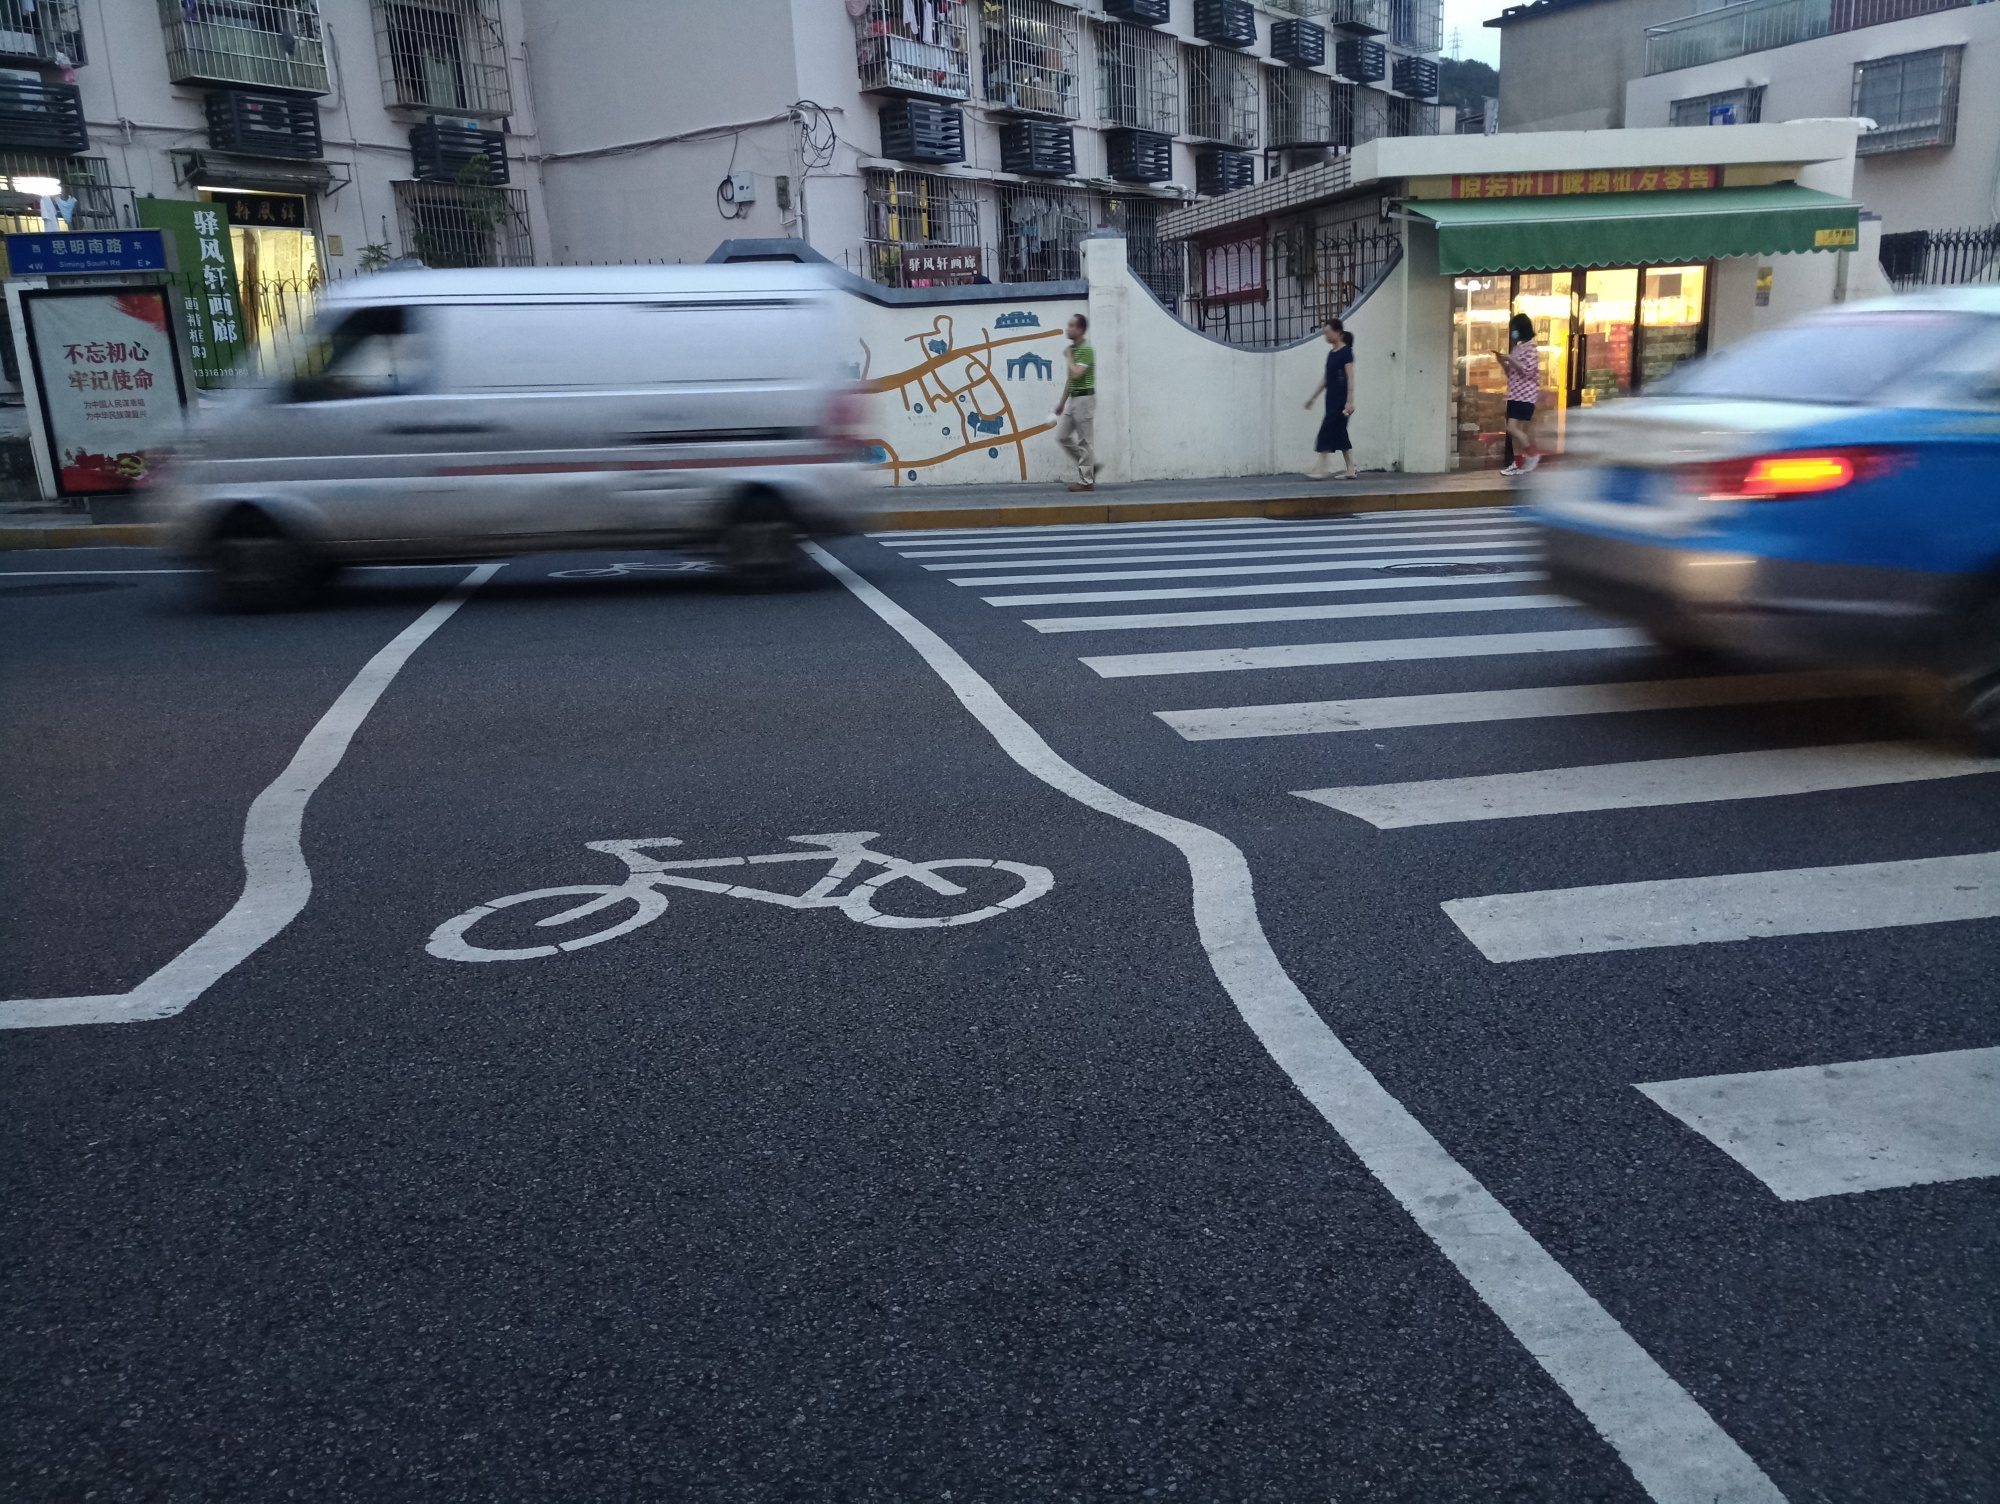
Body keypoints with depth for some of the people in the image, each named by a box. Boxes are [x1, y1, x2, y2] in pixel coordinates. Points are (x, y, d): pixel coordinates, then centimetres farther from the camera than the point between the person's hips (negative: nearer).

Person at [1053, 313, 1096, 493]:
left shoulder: (1086, 350, -14)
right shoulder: (1071, 349, 14)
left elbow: (1076, 373, -26)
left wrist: (1069, 356, -11)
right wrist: (1062, 402, 20)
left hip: (1084, 398, -9)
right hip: (1072, 398, 9)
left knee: (1083, 441, -4)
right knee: (1062, 436, 8)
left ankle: (1086, 481, 2)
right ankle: (1091, 464, 18)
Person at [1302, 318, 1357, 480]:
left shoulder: (1346, 352, -9)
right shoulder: (1331, 353, 15)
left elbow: (1350, 377, -14)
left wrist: (1350, 401, -20)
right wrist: (1313, 398, 22)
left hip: (1341, 400, -8)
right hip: (1332, 399, 8)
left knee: (1326, 433, -12)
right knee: (1340, 434, 7)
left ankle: (1320, 470, -12)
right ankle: (1350, 471, 10)